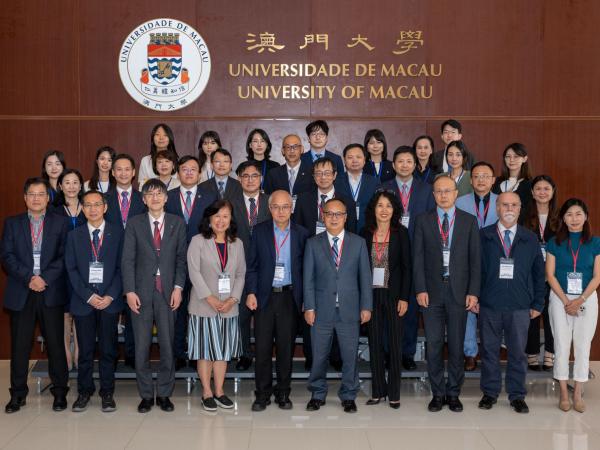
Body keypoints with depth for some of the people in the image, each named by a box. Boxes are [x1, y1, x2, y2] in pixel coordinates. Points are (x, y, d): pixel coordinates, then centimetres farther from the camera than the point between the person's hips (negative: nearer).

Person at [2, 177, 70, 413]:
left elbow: (64, 256, -1)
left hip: (52, 292, -1)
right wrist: (28, 278, -11)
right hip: (20, 293, 1)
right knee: (19, 345, 6)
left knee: (56, 343, 3)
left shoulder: (60, 223, 6)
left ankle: (60, 392, 14)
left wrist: (45, 278, -12)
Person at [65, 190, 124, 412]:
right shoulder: (74, 235, 8)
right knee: (85, 350, 5)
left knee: (108, 350, 4)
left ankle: (107, 393, 15)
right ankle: (84, 392, 18)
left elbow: (122, 267, 0)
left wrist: (111, 295, -10)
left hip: (110, 300, -1)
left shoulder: (117, 233, 4)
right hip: (83, 300, 1)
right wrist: (88, 296, -7)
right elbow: (71, 269, 3)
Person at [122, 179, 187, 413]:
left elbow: (181, 258, 5)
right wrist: (129, 291, -7)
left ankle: (164, 394, 15)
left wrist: (178, 288, -5)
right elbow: (127, 259, 1)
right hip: (141, 292, 0)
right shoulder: (134, 223, 5)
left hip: (168, 291, 0)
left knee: (167, 345, 3)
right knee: (141, 346, 3)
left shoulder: (178, 223, 7)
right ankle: (146, 395, 14)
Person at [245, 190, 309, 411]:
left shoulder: (301, 234, 3)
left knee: (286, 347, 7)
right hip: (264, 296, 0)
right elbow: (252, 265, 4)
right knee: (262, 347, 2)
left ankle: (283, 393, 20)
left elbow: (305, 268, 4)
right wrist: (251, 293, -5)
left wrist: (305, 299, 0)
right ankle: (262, 394, 14)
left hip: (289, 296, 0)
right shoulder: (259, 231, 3)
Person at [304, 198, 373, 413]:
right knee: (319, 356, 8)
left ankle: (348, 396, 21)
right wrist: (309, 307, -5)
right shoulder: (313, 244, 4)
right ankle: (317, 394, 24)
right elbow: (308, 278, 2)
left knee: (350, 356, 6)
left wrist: (366, 306, -1)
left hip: (349, 310, 0)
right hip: (322, 310, 0)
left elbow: (365, 276, 4)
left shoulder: (358, 243, 6)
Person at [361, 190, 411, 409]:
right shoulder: (365, 234, 4)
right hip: (371, 293, 2)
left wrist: (404, 298, -9)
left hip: (393, 293, -2)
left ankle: (394, 393, 11)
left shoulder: (401, 233, -2)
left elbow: (406, 267, -3)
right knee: (375, 342, 7)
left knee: (395, 343, 2)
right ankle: (377, 391, 16)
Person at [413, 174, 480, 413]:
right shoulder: (423, 221, 5)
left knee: (456, 345, 6)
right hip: (432, 291, 0)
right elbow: (418, 257, 2)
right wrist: (420, 289, -6)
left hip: (459, 291, 0)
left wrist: (473, 292, -4)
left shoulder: (469, 221, 5)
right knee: (434, 345, 4)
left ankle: (453, 394, 18)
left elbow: (475, 259, 3)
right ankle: (437, 394, 15)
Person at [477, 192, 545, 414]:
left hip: (520, 307, 1)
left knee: (518, 353, 6)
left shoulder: (530, 239, 7)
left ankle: (517, 396, 19)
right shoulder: (483, 237, 2)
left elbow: (539, 273, 9)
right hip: (489, 305, -1)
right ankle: (490, 393, 22)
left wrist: (538, 304, 5)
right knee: (489, 351, 9)